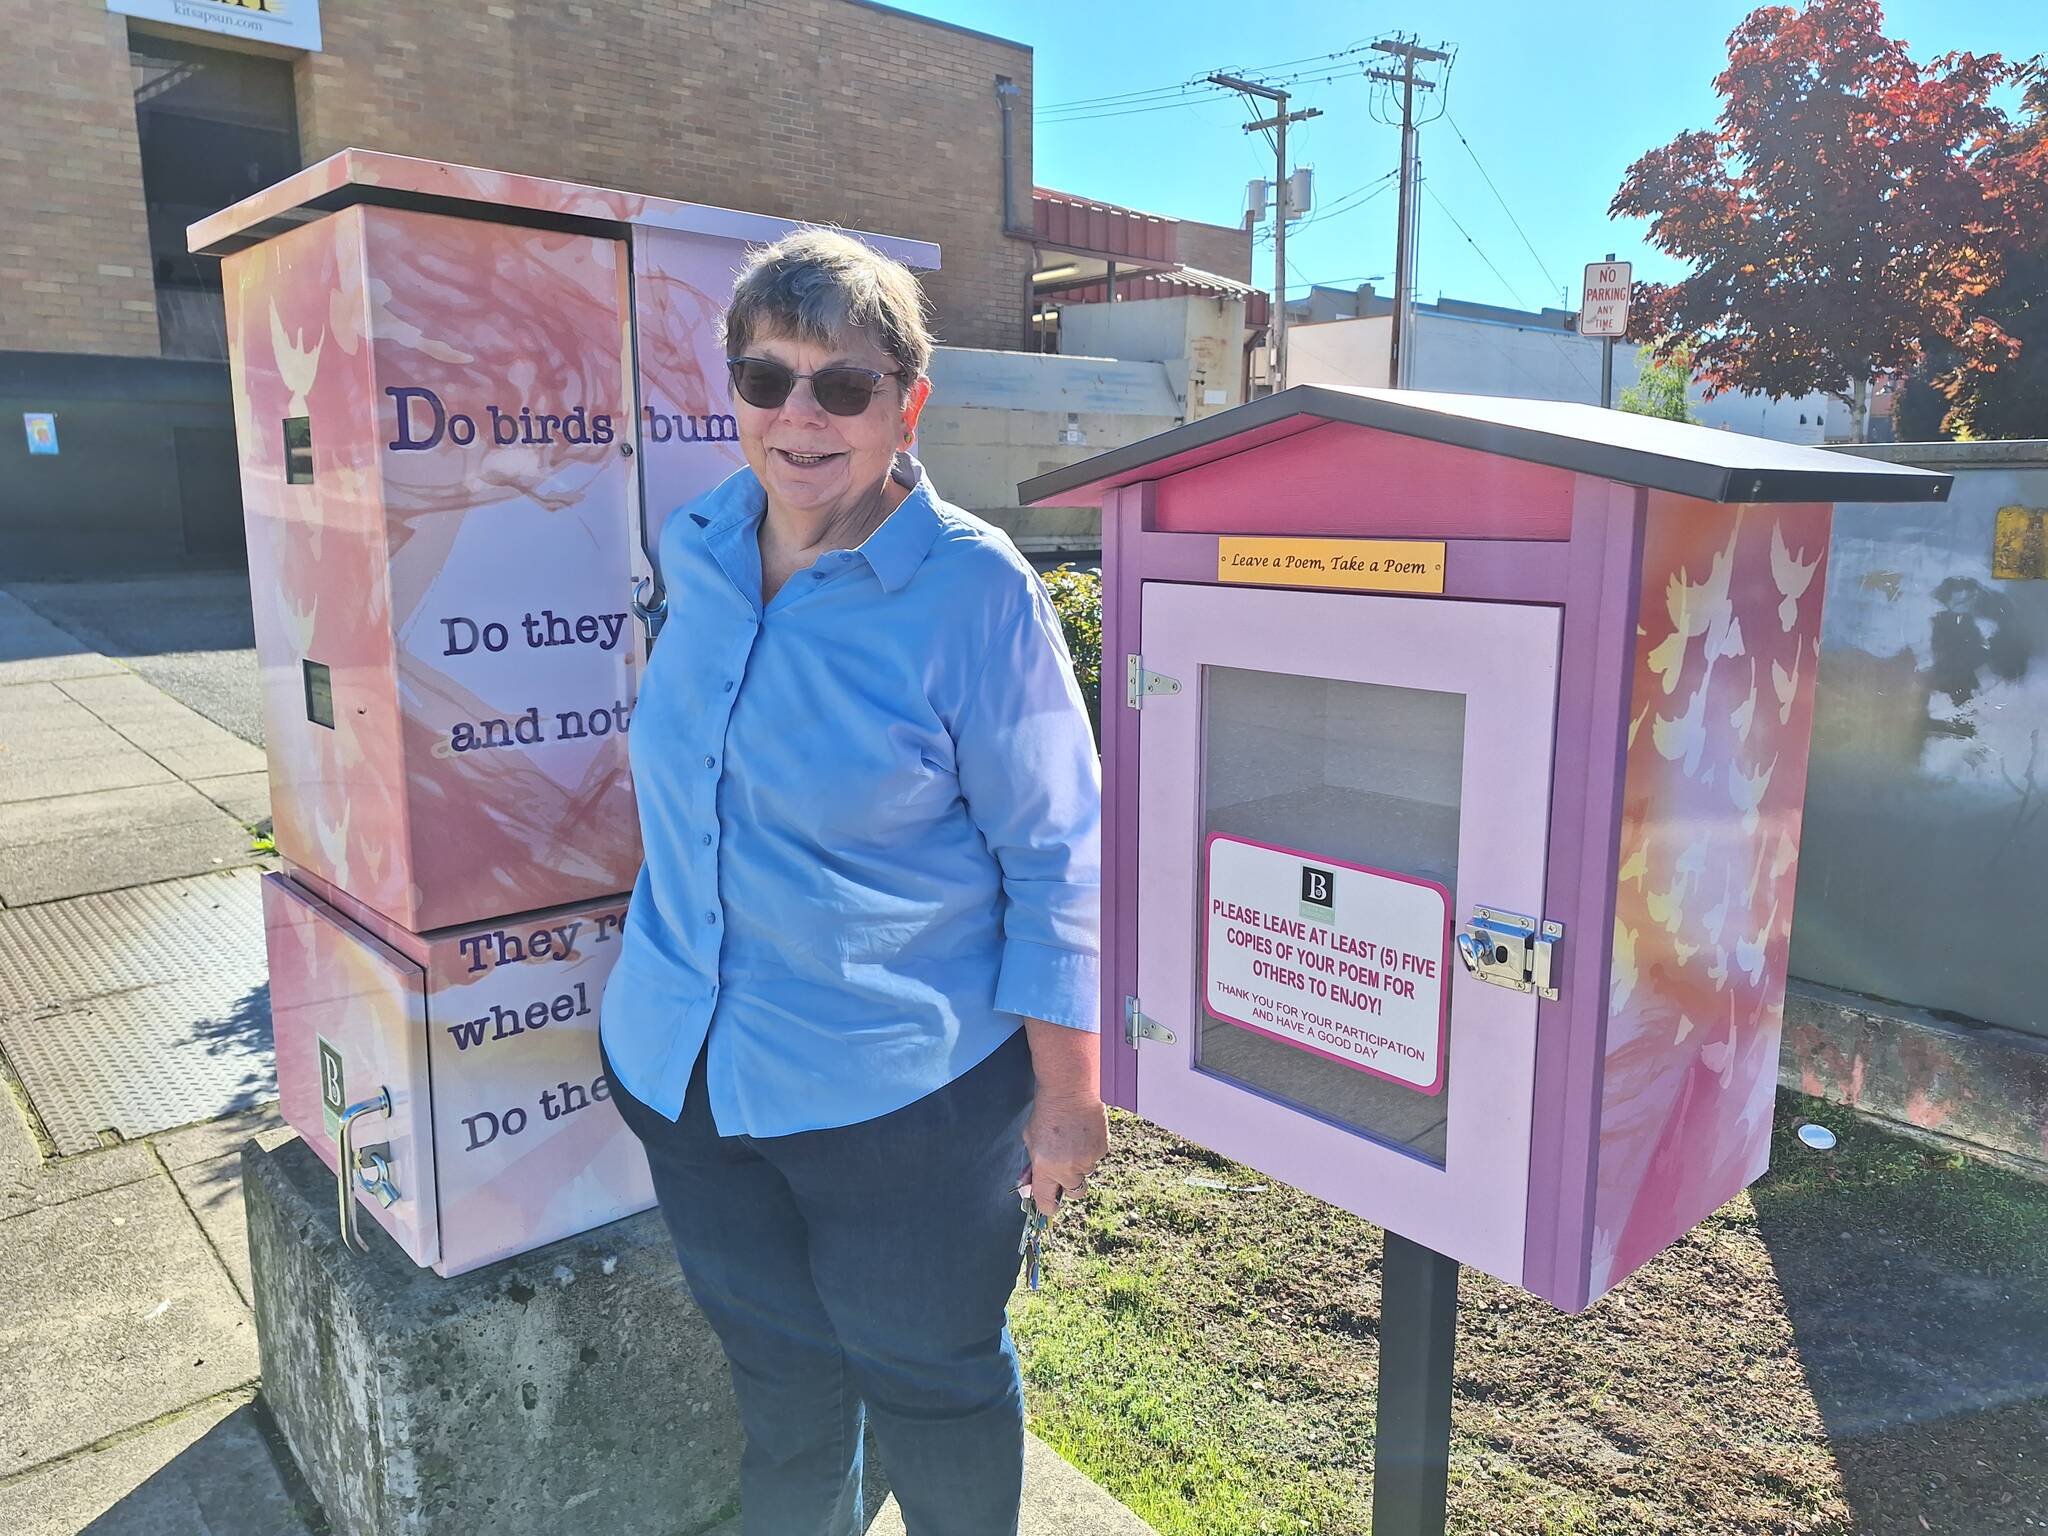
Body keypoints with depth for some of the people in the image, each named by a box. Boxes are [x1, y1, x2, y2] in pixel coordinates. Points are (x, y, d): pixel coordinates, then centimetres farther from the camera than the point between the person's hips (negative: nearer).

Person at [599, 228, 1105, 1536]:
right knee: (778, 1373, 25)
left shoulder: (976, 590, -17)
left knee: (929, 1381, 17)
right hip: (686, 1069, 5)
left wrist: (1067, 1094, -11)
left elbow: (1057, 861, -13)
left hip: (902, 1089, -5)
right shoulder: (696, 549, 0)